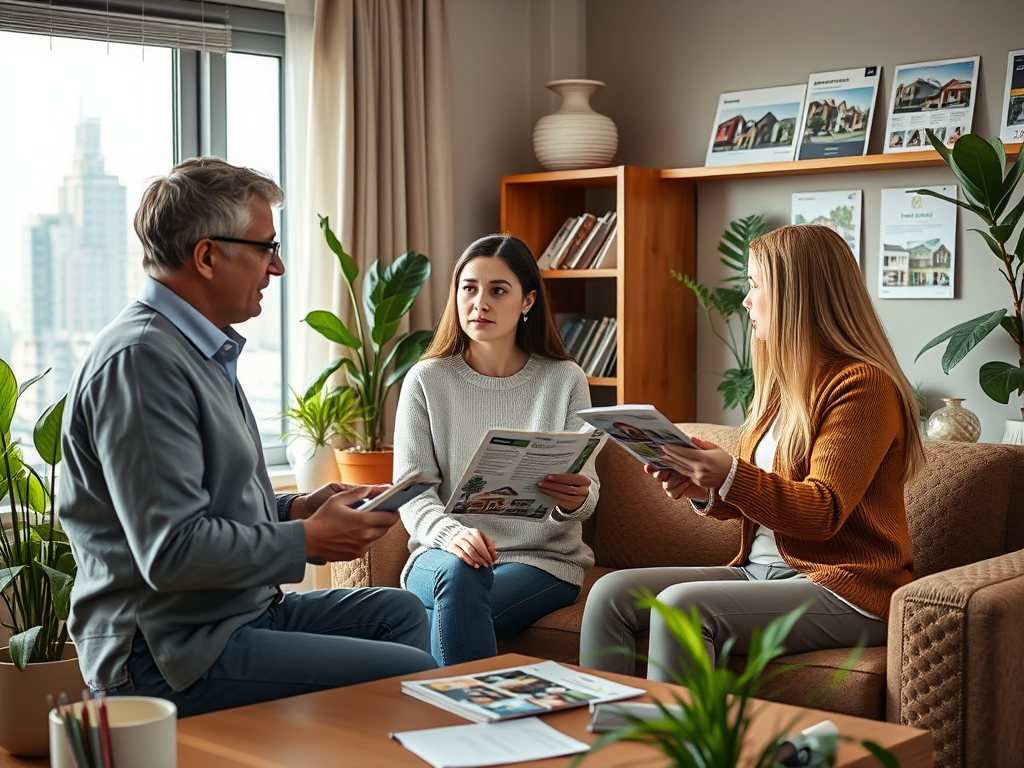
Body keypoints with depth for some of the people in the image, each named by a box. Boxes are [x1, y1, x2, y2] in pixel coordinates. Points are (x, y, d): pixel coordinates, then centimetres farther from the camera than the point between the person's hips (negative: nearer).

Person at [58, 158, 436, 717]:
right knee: (411, 674, -17)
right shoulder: (139, 359, -19)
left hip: (237, 612, 11)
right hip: (175, 656, -11)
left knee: (399, 612, 18)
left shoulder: (199, 350, 15)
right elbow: (172, 552, -26)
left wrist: (295, 508, 7)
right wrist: (307, 540, -15)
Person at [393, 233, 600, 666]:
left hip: (543, 558, -1)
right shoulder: (427, 380, 3)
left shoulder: (564, 380, 3)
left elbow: (587, 491, 1)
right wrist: (451, 534, -25)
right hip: (442, 555, 1)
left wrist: (574, 501, -26)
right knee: (458, 572, -36)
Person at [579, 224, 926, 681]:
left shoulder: (862, 385, -11)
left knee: (681, 606, -31)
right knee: (610, 594, -8)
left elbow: (823, 512, -18)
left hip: (847, 591, -9)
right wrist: (705, 491, -1)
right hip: (762, 571, 9)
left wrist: (731, 477, -30)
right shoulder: (783, 384, 17)